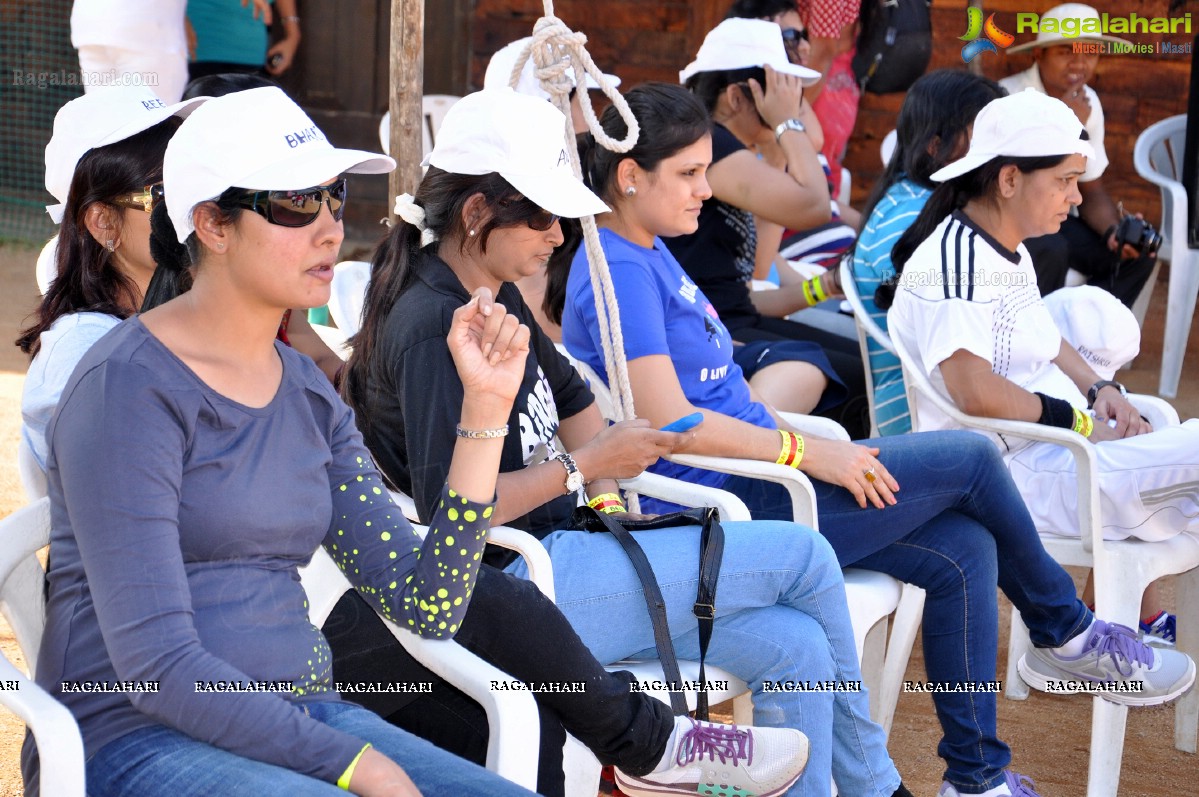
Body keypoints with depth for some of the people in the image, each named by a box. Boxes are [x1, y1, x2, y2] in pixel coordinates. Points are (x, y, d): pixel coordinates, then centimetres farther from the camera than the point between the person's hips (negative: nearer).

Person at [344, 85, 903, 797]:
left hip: (561, 549, 10)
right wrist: (584, 464, -16)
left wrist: (603, 485, 12)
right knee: (805, 556, -7)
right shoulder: (432, 327, -18)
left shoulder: (497, 298, 13)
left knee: (793, 647, -4)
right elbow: (449, 511, -24)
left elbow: (571, 396, 30)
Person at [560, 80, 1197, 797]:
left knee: (964, 550, 0)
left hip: (749, 475, 10)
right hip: (725, 510, -10)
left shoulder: (649, 255, 15)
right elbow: (668, 421, -24)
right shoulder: (619, 272, -16)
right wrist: (806, 452, -19)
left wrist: (804, 444, 8)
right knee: (971, 457, -6)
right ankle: (1070, 632, 17)